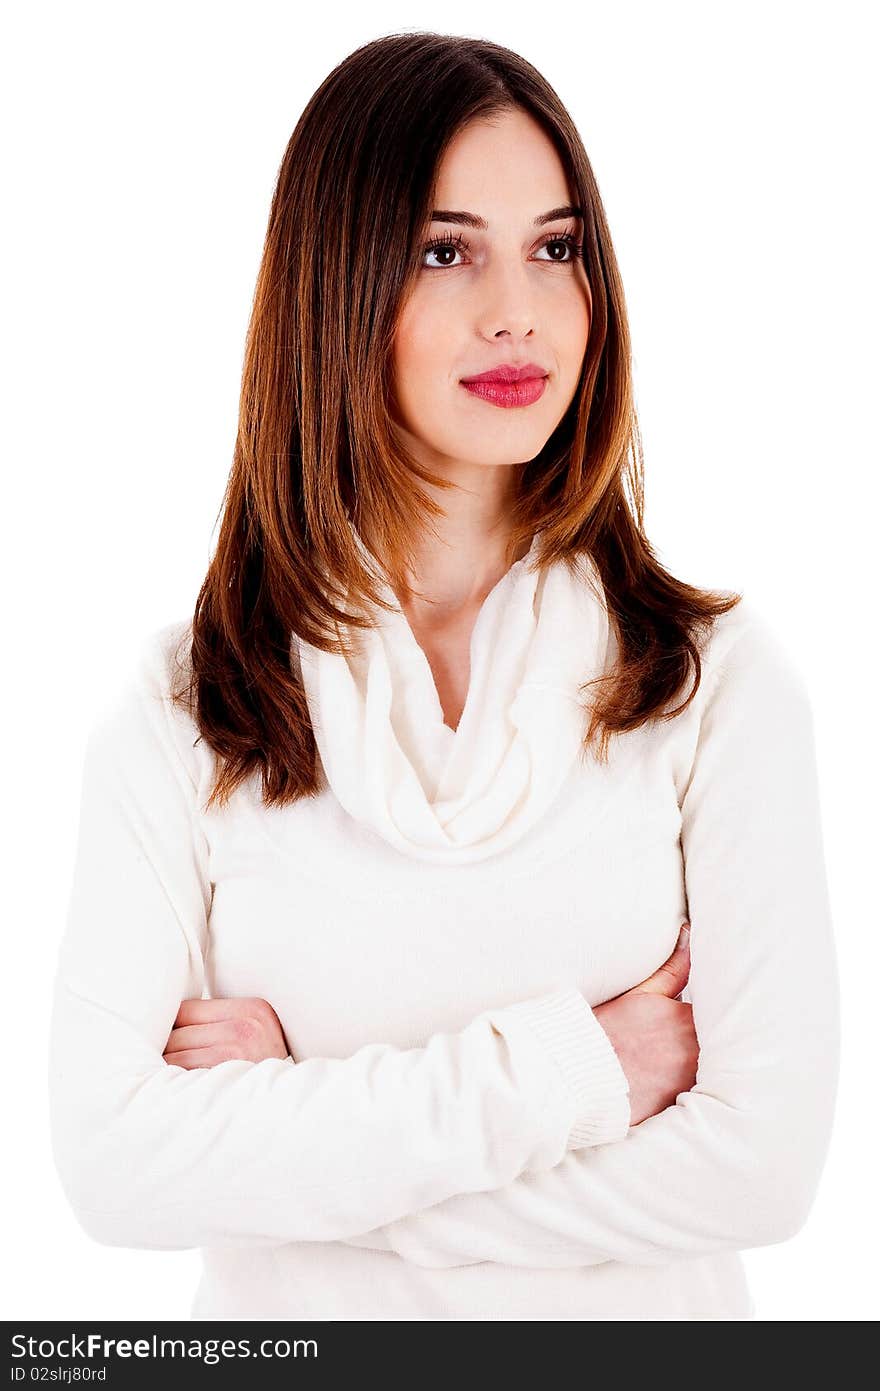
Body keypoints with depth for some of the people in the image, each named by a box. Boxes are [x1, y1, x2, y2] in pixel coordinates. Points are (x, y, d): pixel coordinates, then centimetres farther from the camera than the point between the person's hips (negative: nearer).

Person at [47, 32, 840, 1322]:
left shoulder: (720, 674, -12)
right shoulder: (178, 708, -10)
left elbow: (764, 1157, -18)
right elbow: (113, 1159, -18)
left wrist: (288, 1139, -17)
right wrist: (554, 1069, -21)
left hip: (641, 1312, 0)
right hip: (281, 1316, 0)